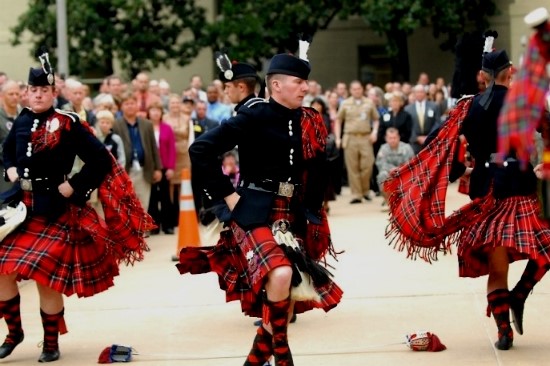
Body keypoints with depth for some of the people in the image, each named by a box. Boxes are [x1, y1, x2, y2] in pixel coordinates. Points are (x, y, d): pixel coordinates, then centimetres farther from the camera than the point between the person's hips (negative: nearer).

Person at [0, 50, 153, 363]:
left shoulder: (68, 124, -10)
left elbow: (101, 161, -11)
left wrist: (72, 188, -13)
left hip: (54, 210, -5)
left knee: (47, 277, -5)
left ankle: (51, 342, 12)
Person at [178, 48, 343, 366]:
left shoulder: (308, 122, 6)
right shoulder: (255, 116, -11)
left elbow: (317, 171, 17)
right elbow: (201, 150, -15)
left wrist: (312, 213, 8)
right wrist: (227, 194, -13)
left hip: (292, 217, 7)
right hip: (256, 213, -7)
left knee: (294, 293, 6)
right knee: (280, 274, -30)